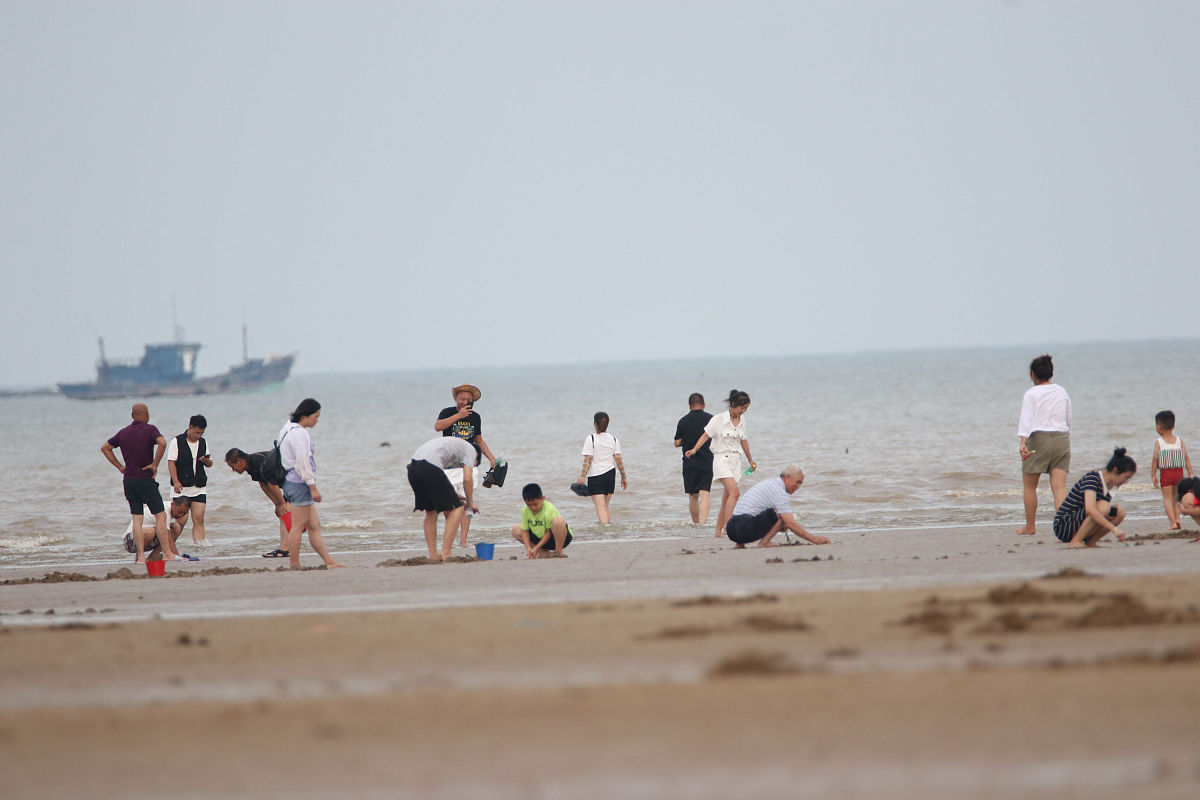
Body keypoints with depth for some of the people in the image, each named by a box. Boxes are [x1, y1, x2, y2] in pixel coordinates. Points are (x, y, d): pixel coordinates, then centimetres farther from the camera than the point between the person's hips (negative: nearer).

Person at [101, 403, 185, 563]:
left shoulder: (123, 433, 11)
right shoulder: (149, 429, -7)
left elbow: (105, 448, 19)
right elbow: (162, 443, -26)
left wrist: (120, 467, 16)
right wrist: (155, 464, -15)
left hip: (128, 480, 5)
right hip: (145, 478, -5)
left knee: (137, 519, 5)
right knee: (160, 515, -1)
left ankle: (141, 556, -1)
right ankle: (168, 553, -4)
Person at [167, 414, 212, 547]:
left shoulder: (203, 442, 12)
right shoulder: (176, 441, -3)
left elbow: (210, 464, 18)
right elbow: (171, 462, -7)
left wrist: (206, 461, -7)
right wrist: (176, 482, -17)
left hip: (199, 488, 4)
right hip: (181, 487, -4)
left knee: (199, 519, -6)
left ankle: (201, 543, -13)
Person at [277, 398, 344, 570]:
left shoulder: (288, 429, 15)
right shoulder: (299, 433, -17)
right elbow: (303, 462, -21)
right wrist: (313, 487, -19)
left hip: (291, 483, 10)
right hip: (299, 483, -10)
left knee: (314, 525, 9)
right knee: (298, 525, -4)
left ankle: (329, 562, 9)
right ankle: (294, 565, 0)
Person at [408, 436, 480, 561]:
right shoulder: (470, 450, 16)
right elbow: (467, 479, 3)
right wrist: (470, 503, 16)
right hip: (429, 468, -8)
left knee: (431, 511, 21)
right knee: (456, 508, 1)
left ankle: (433, 554, 17)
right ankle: (445, 553, -4)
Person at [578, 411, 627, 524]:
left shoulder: (590, 439, -8)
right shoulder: (613, 439, 6)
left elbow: (588, 460, -13)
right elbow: (618, 460, 6)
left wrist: (582, 477, -12)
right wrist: (623, 477, 11)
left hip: (595, 476, -5)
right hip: (610, 474, 5)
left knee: (600, 506, -9)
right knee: (606, 505, 17)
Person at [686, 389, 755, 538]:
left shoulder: (742, 421, 11)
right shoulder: (719, 419, -6)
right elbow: (706, 436, -4)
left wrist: (750, 459, 34)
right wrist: (694, 450, -17)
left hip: (735, 461, 6)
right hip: (721, 459, -6)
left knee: (727, 498, 5)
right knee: (734, 492, -23)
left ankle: (719, 531, 11)